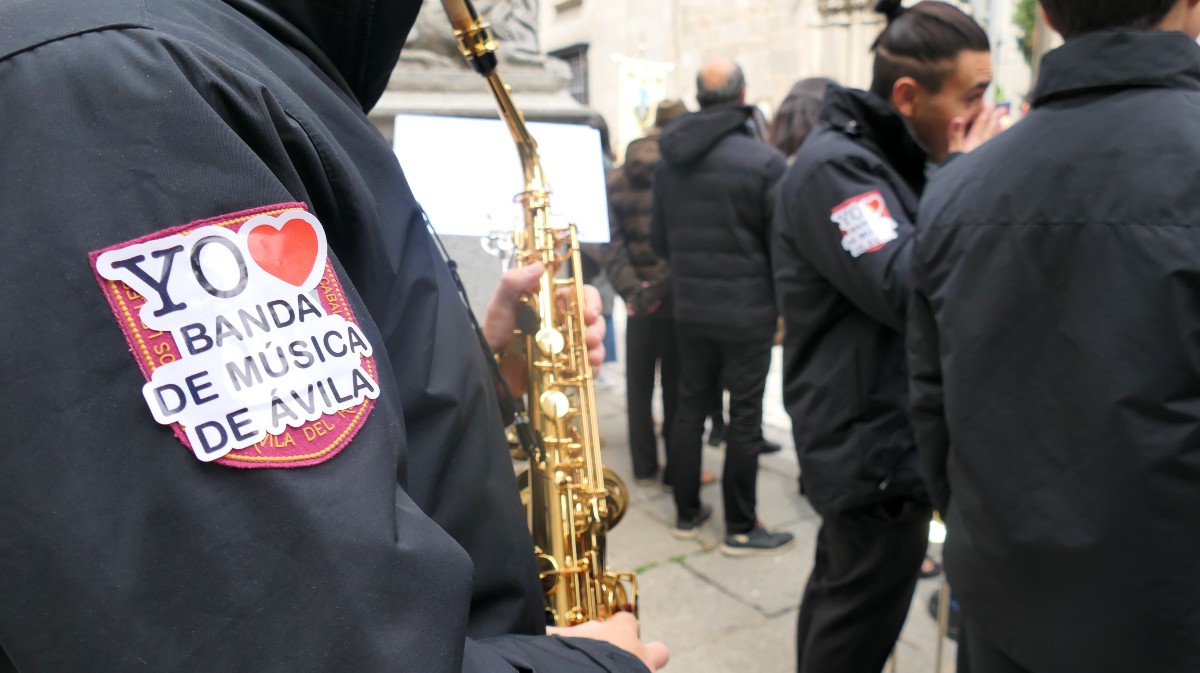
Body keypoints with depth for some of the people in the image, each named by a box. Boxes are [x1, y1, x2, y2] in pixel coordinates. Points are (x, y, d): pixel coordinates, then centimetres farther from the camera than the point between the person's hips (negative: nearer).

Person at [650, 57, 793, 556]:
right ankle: (740, 529, 15)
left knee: (690, 407, 15)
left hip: (689, 307, 5)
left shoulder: (669, 161, 3)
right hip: (747, 309, -5)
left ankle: (687, 513, 27)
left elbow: (658, 237, 10)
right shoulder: (764, 161, -15)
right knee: (744, 417, 5)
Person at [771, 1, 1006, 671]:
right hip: (876, 447, -10)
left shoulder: (893, 158, 12)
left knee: (840, 597, 23)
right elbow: (913, 296, -28)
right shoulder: (836, 166, -19)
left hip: (871, 439, 10)